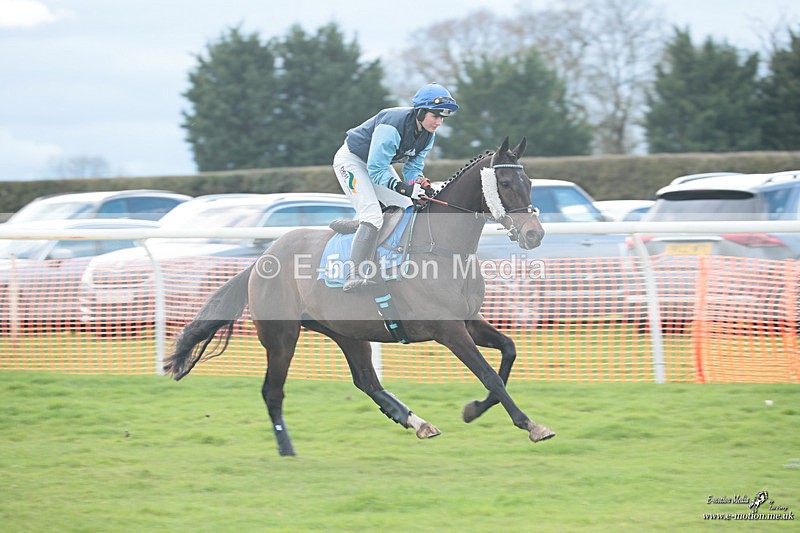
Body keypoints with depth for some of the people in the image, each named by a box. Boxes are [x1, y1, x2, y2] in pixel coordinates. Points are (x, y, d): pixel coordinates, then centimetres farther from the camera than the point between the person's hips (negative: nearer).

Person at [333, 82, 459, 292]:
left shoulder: (428, 136, -9)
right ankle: (355, 275, -33)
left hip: (378, 163, 9)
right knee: (372, 215, -25)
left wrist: (417, 180, -23)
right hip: (351, 160, -9)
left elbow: (413, 166, 1)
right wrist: (403, 187, -47)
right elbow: (376, 170, -35)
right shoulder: (391, 127, -35)